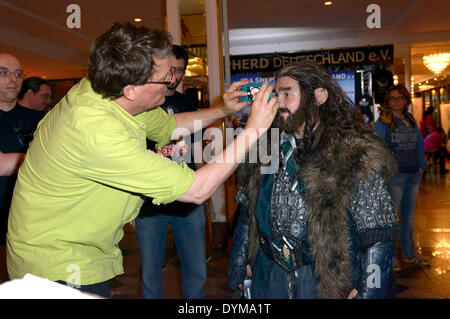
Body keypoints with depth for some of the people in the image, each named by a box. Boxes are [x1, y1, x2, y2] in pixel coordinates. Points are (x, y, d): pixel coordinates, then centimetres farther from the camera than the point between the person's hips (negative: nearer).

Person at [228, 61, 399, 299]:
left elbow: (379, 234, -13)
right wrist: (241, 263, 10)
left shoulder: (354, 156, -14)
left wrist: (367, 292, -17)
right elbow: (247, 212, 10)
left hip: (331, 282, -4)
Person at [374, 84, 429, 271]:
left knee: (409, 213, 14)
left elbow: (419, 143, 20)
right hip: (394, 175, -6)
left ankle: (409, 253, 27)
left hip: (414, 174, 6)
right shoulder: (383, 122, -6)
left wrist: (421, 166, 12)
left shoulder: (411, 121, 13)